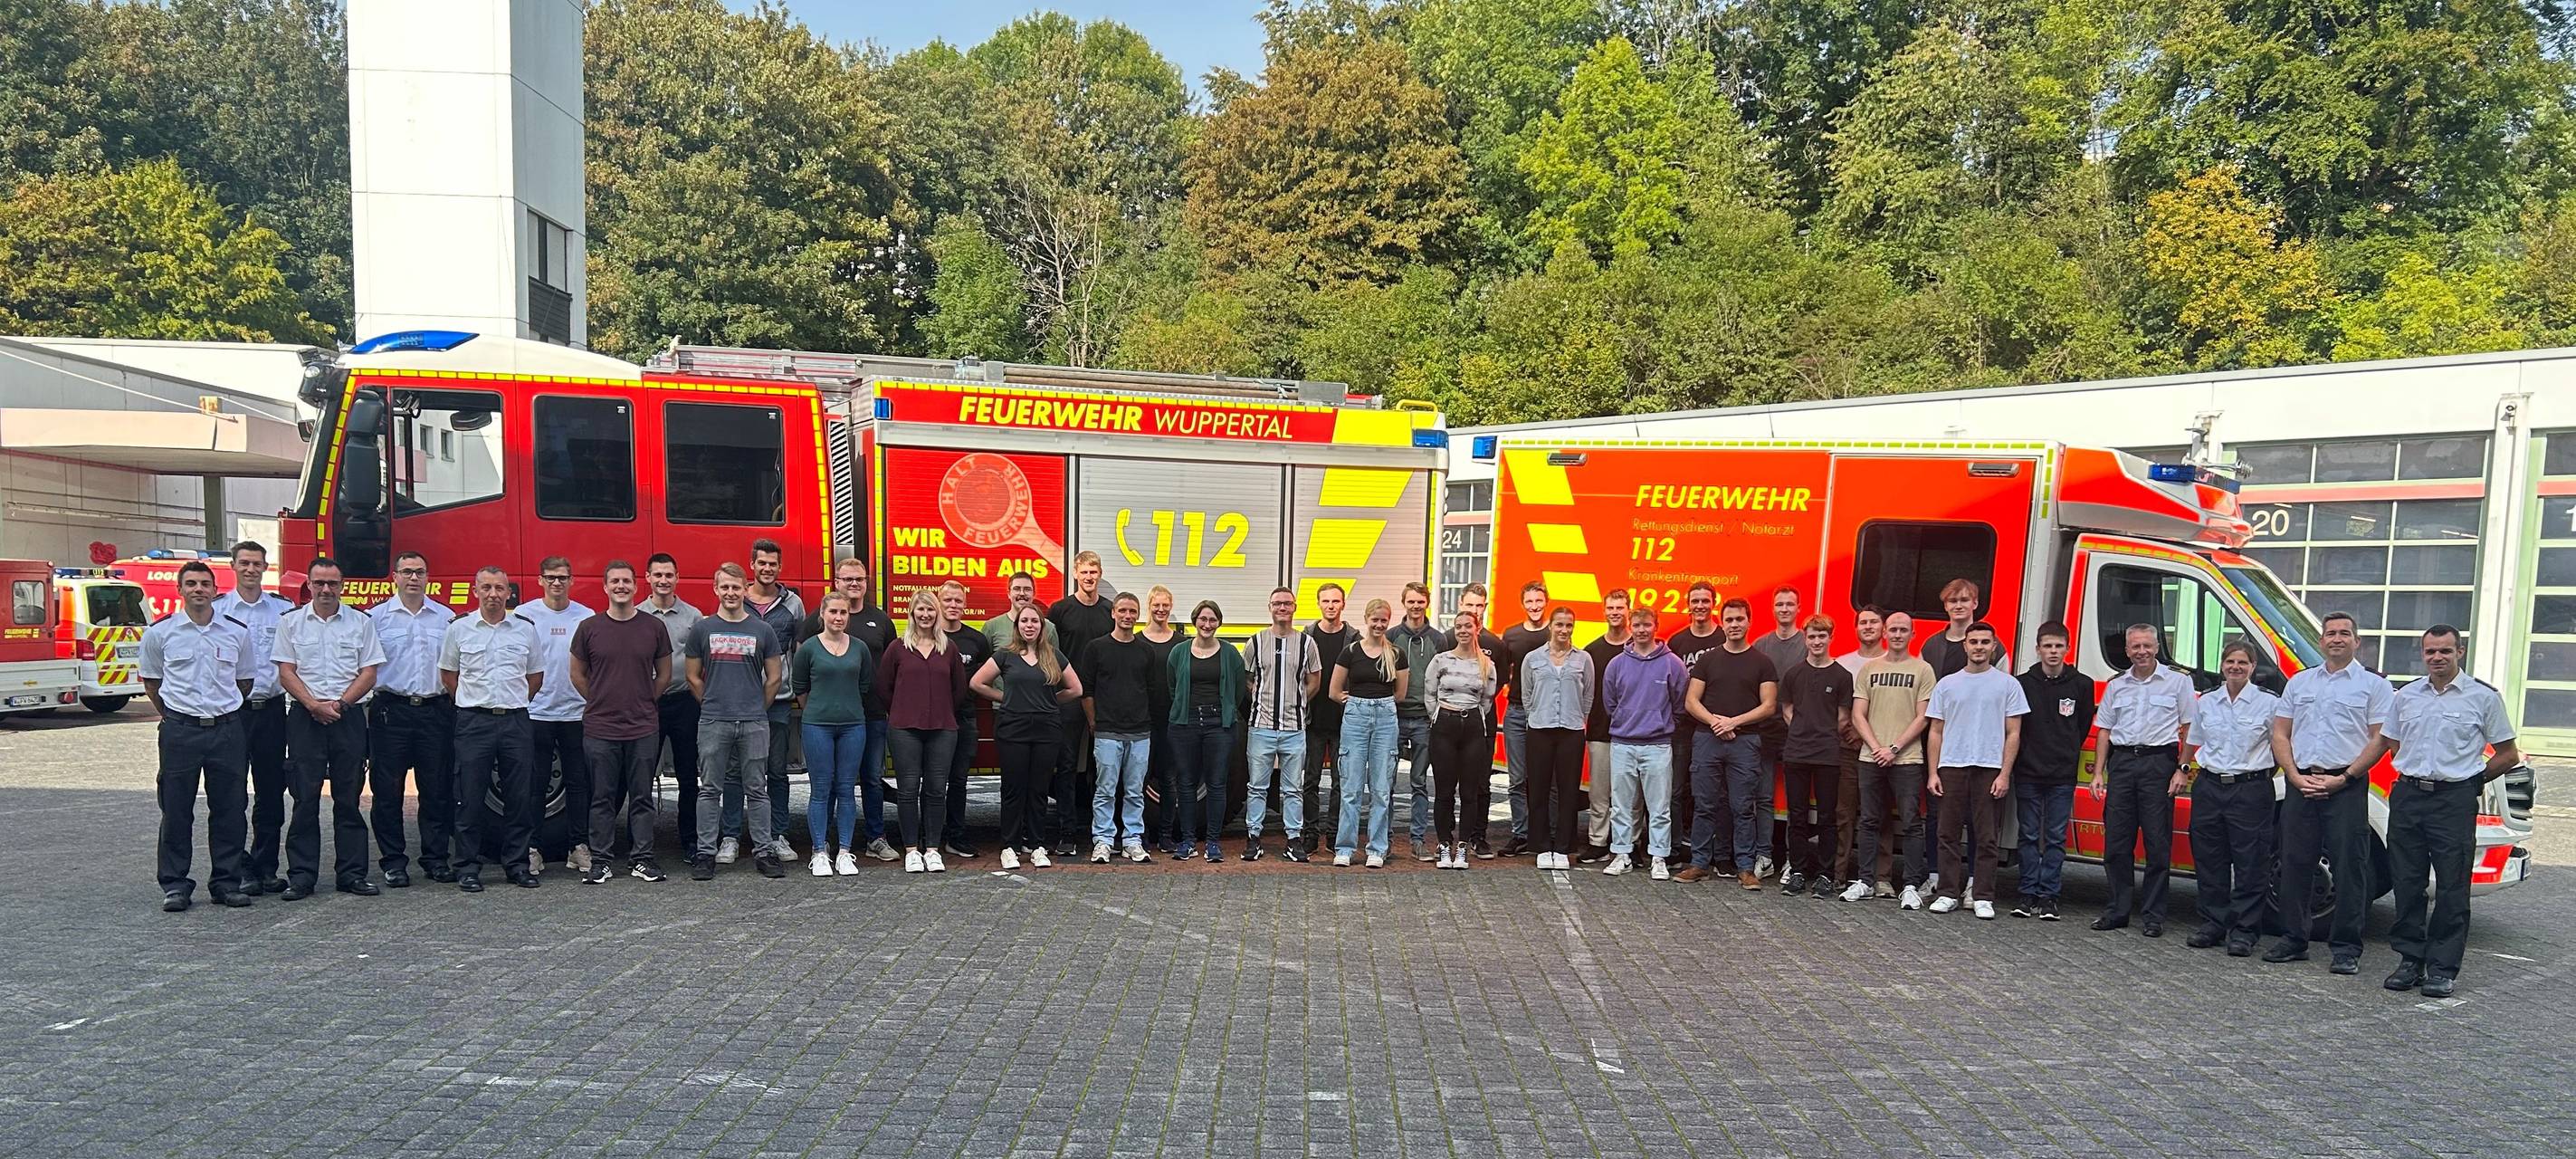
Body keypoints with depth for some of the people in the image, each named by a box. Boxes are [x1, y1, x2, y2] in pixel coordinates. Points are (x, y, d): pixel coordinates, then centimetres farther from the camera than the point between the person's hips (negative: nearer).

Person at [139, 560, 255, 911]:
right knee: (176, 810, 2)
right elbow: (150, 682, 12)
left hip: (226, 728, 1)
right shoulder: (160, 632, 2)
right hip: (180, 729, -1)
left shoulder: (237, 632, 6)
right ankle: (175, 885, 11)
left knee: (229, 810, 4)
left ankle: (227, 882, 12)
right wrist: (171, 715, 12)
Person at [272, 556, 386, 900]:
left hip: (349, 717, 0)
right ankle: (301, 876, 6)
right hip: (305, 718, 0)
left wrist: (339, 703, -9)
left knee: (348, 799, 3)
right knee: (305, 799, 1)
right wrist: (314, 705, -11)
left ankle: (351, 874, 8)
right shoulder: (291, 623, 8)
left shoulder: (360, 623, 8)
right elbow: (286, 673, 3)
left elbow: (369, 673, 3)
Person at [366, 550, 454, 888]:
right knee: (387, 790, 1)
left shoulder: (447, 618, 10)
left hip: (435, 711, 2)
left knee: (437, 789, 5)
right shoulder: (375, 617, 4)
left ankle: (436, 858, 13)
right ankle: (393, 861, 9)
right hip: (392, 710, -2)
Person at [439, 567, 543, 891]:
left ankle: (516, 864, 12)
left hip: (516, 721, 1)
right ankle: (468, 867, 9)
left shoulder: (526, 629, 7)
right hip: (473, 721, -1)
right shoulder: (459, 628, 4)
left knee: (518, 797, 4)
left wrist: (515, 701, 11)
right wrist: (473, 702, 7)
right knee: (471, 797, 1)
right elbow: (448, 673, 11)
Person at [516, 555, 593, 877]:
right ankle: (531, 849, 11)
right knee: (535, 784, 4)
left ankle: (580, 847, 12)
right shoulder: (524, 614, 2)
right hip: (535, 713, -1)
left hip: (576, 713, 2)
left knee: (578, 783, 6)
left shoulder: (586, 617, 6)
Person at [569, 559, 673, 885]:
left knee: (642, 797, 6)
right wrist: (601, 703, 9)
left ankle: (641, 858, 14)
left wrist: (642, 703, 9)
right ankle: (601, 861, 13)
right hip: (599, 728, 0)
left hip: (643, 728, 1)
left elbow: (663, 674, 12)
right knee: (602, 798, 5)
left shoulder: (653, 627, 3)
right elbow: (578, 674, 11)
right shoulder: (589, 628, 1)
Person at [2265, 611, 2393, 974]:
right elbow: (2280, 734, 12)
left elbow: (2379, 740, -4)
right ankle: (2293, 940, 14)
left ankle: (2347, 948, 5)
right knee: (2295, 864, 6)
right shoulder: (2299, 682, 15)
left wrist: (2344, 777, -12)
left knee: (2349, 867, -2)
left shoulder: (2374, 685, 4)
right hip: (2300, 785, 4)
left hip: (2347, 788, -4)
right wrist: (2296, 777, -2)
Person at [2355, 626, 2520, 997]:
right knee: (2407, 884, 6)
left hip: (2454, 801, -3)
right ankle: (2410, 960, 15)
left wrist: (2472, 779, 5)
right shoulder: (2405, 695, 11)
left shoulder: (2483, 697, 1)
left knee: (2451, 889, -1)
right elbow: (2382, 744, 17)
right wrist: (2346, 776, 9)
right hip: (2407, 796, 3)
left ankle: (2443, 969, 6)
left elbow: (2508, 755, 7)